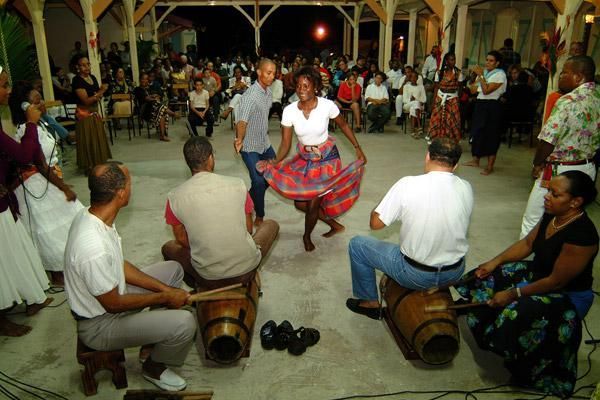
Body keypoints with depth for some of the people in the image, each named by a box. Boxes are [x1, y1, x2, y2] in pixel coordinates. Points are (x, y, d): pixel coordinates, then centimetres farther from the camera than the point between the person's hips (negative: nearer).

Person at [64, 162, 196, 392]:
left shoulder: (90, 215, -9)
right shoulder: (94, 249, -37)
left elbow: (120, 266, 3)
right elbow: (113, 304, -24)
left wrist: (164, 289, -1)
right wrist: (164, 298, -12)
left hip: (110, 293, 9)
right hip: (99, 325, -9)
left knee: (173, 270, 14)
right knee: (185, 322, -21)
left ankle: (153, 339, 23)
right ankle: (154, 367, 11)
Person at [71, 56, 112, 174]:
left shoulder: (93, 77, 8)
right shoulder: (77, 80, -13)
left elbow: (98, 97, 18)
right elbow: (86, 100, -19)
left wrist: (99, 95, -6)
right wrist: (101, 92, -19)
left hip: (95, 113, 8)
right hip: (84, 114, -8)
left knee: (98, 139, 14)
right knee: (88, 141, -1)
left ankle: (98, 164, 26)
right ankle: (89, 166, 9)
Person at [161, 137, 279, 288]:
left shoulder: (175, 197, -8)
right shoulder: (237, 184, -7)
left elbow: (182, 240, 4)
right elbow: (249, 229, 3)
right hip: (246, 271, -1)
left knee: (168, 248, 30)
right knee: (271, 224, 26)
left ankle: (198, 286, 22)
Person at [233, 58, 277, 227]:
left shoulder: (269, 92, 2)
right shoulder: (250, 95, -24)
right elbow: (242, 120, -39)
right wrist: (239, 139, -54)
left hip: (265, 143, 9)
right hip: (250, 146, -9)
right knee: (259, 182, -9)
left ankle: (251, 197, 38)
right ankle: (259, 216, 11)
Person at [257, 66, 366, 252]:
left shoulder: (328, 105, -22)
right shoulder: (289, 110, -16)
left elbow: (344, 126, -2)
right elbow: (285, 144, -11)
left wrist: (358, 149, -2)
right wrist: (275, 162, -28)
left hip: (326, 158, -3)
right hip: (304, 158, 4)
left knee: (313, 204, -4)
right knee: (299, 202, 5)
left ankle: (307, 236, 29)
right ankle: (334, 225, 30)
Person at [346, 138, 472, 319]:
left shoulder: (407, 184, -23)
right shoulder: (466, 188, -9)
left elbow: (375, 223, -14)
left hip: (416, 275, -5)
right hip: (455, 273, 5)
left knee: (357, 244, 14)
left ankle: (370, 302, 27)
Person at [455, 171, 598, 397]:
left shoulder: (581, 235, -32)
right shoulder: (552, 215, -8)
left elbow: (556, 281, -28)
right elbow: (527, 243, 5)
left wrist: (513, 294, -22)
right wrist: (494, 262, -4)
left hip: (568, 295, -9)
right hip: (540, 274, 9)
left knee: (516, 314, -27)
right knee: (491, 278, 1)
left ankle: (525, 371, 0)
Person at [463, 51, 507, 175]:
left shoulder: (500, 75, -9)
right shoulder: (484, 72, 10)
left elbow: (486, 90, -20)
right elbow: (473, 90, 8)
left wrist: (481, 75, -17)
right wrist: (474, 75, -2)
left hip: (492, 106, -7)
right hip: (480, 104, 7)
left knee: (490, 135, -4)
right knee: (477, 131, 13)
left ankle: (490, 166, 2)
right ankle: (475, 160, 27)